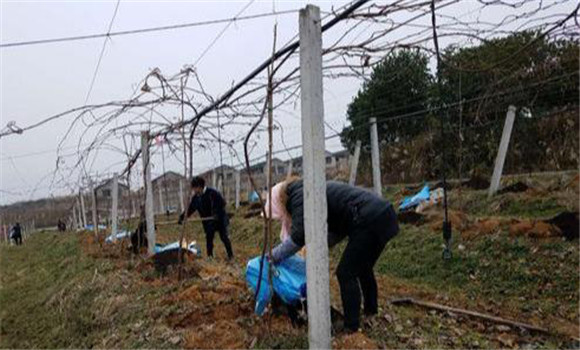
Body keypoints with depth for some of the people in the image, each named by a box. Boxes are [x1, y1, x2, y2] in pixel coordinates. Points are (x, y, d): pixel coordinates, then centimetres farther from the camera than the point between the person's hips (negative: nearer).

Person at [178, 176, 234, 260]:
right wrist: (182, 217, 1)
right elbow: (190, 209, 9)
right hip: (208, 222, 5)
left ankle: (230, 255, 13)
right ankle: (210, 256, 15)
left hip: (219, 219, -5)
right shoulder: (195, 197, 3)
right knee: (209, 239, 4)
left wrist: (217, 213, -25)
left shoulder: (212, 193, -16)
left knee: (224, 237, 1)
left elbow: (222, 203, -16)